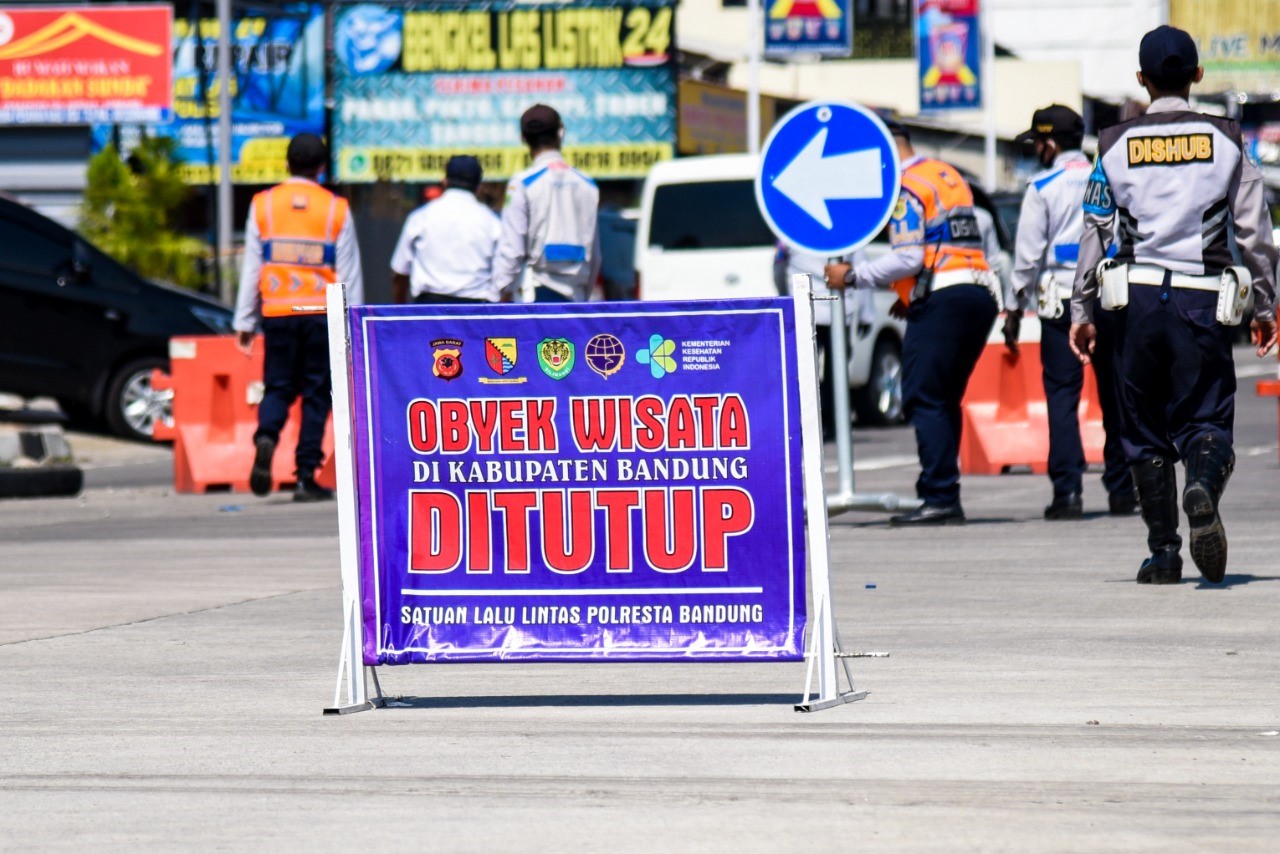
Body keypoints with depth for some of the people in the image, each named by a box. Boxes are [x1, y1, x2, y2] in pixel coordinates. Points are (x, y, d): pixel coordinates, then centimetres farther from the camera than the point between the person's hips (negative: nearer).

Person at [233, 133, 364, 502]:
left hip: (278, 313, 1)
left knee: (277, 387, 11)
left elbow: (251, 267, 4)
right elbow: (349, 274, 2)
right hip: (322, 315, -1)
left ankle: (266, 439, -19)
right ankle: (306, 477, 0)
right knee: (316, 394, 4)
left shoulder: (263, 205, 3)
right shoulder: (337, 209, 0)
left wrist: (244, 322, 9)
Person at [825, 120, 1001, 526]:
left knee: (923, 398, -9)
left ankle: (941, 498, -18)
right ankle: (943, 499, 7)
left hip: (943, 299, -9)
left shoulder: (905, 188, -6)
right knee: (944, 401, 11)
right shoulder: (949, 176, 22)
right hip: (981, 294, 9)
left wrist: (852, 276, -8)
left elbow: (908, 258, -16)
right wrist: (911, 294, 24)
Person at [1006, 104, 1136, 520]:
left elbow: (1028, 255, -4)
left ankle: (1067, 491, -10)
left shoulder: (1043, 187, -3)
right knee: (1115, 395, 9)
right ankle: (1121, 490, 12)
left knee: (1062, 395, -3)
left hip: (1062, 301, -4)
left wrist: (1013, 309, 2)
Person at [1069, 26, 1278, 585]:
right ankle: (1203, 486, -33)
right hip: (1204, 301, -1)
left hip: (1139, 300, 1)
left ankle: (1163, 553, 8)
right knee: (1206, 419, 1)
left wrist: (1082, 310, 12)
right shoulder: (1225, 141, 4)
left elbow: (1095, 233, 5)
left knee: (1146, 433, 9)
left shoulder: (1116, 145, 5)